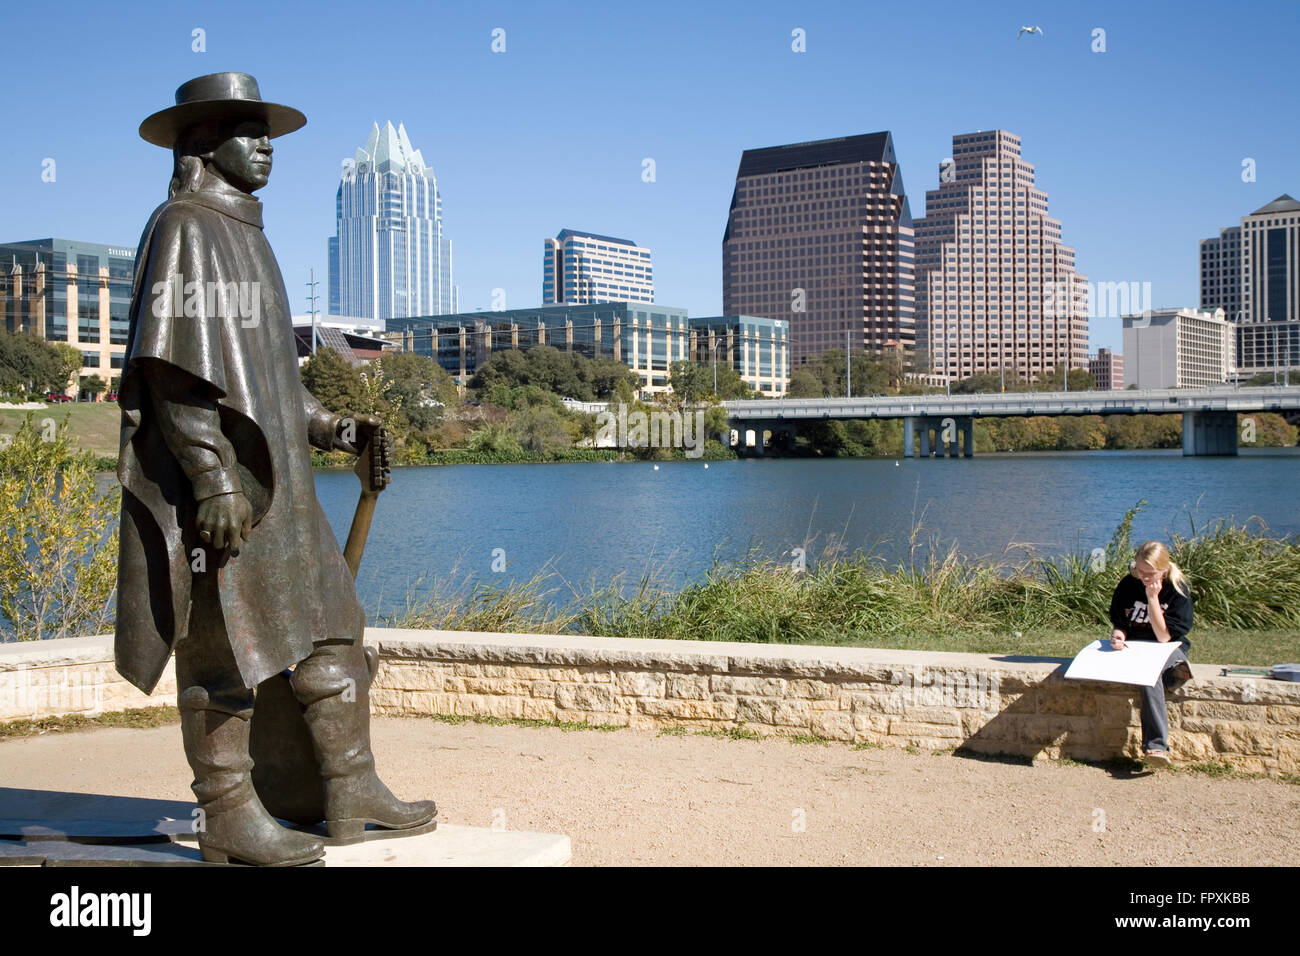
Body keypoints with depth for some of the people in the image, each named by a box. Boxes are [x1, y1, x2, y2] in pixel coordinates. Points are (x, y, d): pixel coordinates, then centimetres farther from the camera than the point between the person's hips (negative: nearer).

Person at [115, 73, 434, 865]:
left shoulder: (242, 235, 22)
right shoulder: (184, 227, -8)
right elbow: (175, 361, -17)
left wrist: (330, 428, 15)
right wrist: (213, 476, -24)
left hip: (271, 480, 10)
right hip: (215, 484, -10)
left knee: (332, 627, 9)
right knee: (228, 649, -4)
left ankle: (353, 795, 15)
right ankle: (228, 817, 6)